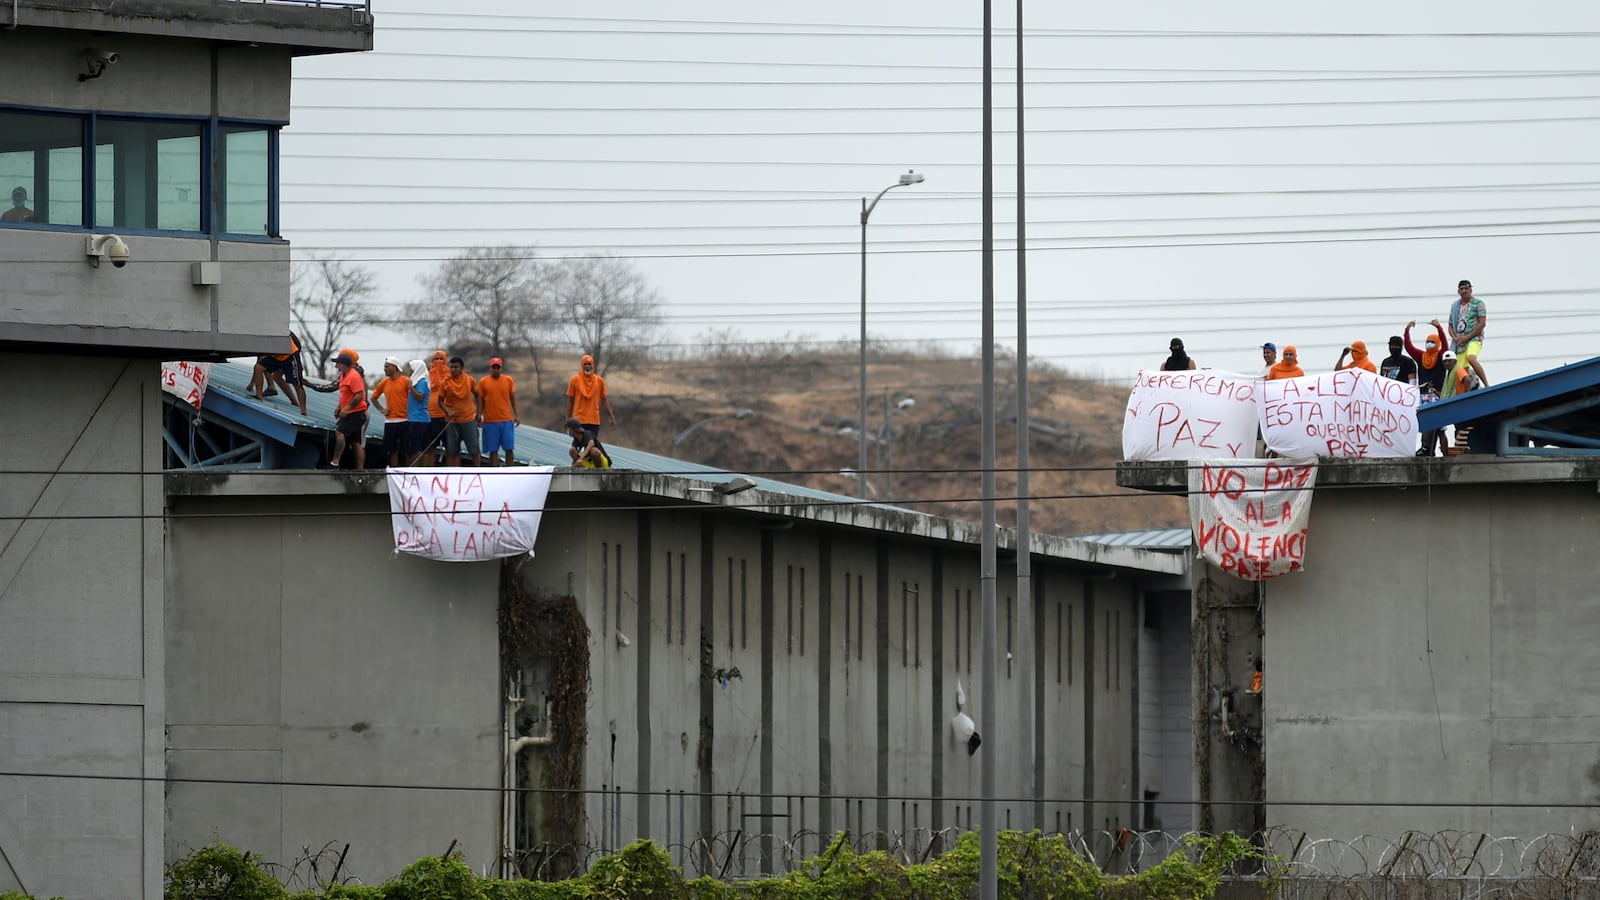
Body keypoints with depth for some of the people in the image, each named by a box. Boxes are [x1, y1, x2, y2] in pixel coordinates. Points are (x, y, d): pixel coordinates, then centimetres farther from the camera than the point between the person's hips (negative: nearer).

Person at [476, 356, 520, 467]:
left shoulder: (508, 380, 5)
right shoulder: (483, 382, 2)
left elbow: (513, 398, 9)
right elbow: (480, 401, 5)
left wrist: (517, 415, 4)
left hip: (507, 420, 1)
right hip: (490, 421, -1)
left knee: (509, 449, 1)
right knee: (493, 450, 2)